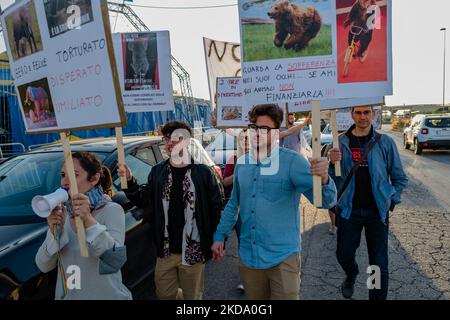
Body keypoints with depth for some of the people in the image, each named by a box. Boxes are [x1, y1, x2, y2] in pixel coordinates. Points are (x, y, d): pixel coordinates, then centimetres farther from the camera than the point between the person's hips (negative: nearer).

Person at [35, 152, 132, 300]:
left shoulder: (112, 210, -17)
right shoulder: (61, 212, -2)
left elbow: (116, 261, -28)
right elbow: (43, 266, -5)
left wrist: (88, 220, -34)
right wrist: (55, 232, -21)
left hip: (106, 295, -4)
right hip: (65, 295, 5)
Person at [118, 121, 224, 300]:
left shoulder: (203, 172, -8)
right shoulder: (157, 172, 5)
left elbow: (217, 208, -8)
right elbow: (143, 201, 6)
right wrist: (130, 181, -8)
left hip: (193, 252, -3)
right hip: (165, 251, 4)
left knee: (192, 296, 14)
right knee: (164, 295, 19)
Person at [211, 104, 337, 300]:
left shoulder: (292, 161, -12)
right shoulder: (242, 163, 2)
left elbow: (326, 201, -19)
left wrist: (323, 178, -39)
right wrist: (219, 236, 10)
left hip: (282, 257, -4)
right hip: (248, 257, 5)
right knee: (254, 297, 21)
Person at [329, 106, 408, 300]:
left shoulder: (385, 142, -4)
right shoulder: (341, 142, -1)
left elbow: (400, 178, 4)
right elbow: (333, 178, 1)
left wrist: (391, 201, -5)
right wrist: (332, 164, -18)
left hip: (377, 211, -1)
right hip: (349, 210, 1)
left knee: (379, 264, 5)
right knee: (344, 253, 14)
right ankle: (351, 276, 48)